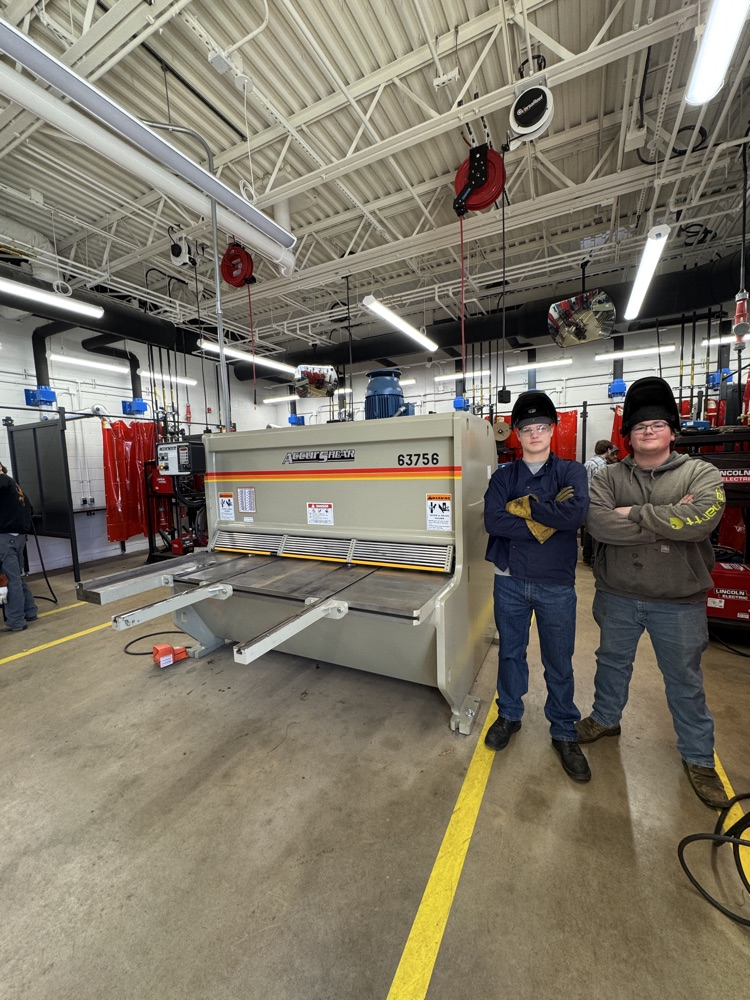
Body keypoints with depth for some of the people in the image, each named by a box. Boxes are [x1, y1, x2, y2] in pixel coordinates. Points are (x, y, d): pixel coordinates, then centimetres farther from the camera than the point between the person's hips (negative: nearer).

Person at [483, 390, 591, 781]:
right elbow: (492, 521, -15)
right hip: (510, 580, 1)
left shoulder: (571, 471, -1)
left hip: (556, 585, -1)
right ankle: (509, 715, 39)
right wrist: (545, 521, -17)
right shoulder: (503, 476, 1)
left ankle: (564, 732, 35)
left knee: (559, 663, 13)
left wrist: (524, 506, -15)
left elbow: (576, 513, -21)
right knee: (510, 652, 17)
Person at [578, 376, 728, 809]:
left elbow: (702, 519, -26)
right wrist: (667, 521, -23)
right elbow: (599, 524, -21)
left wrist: (635, 513, -21)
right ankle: (606, 719, 45)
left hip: (680, 602, -1)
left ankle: (699, 758, 39)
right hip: (618, 596, 2)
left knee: (685, 681, 17)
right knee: (613, 663, 21)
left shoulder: (701, 474, -6)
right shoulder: (608, 478, -3)